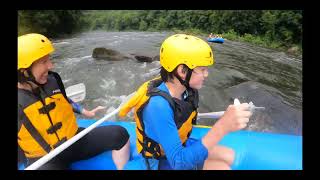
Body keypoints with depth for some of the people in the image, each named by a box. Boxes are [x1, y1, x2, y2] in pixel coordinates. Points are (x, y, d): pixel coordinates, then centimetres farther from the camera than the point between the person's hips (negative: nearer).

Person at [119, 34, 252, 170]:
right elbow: (179, 163, -38)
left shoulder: (186, 89, -13)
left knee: (229, 156, 5)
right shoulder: (158, 106, -37)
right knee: (221, 167, -15)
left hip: (179, 146, 7)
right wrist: (222, 127, -47)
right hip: (161, 160, -7)